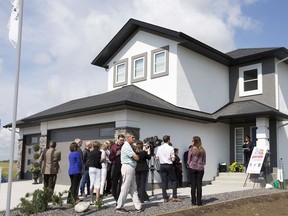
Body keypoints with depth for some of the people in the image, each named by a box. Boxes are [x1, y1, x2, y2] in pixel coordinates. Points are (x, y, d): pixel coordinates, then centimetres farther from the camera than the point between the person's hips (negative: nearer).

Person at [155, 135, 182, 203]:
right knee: (174, 181, 7)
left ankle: (165, 198, 9)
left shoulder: (159, 148, 1)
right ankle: (174, 197, 3)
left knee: (164, 182, 7)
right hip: (169, 166, -4)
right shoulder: (170, 148, -10)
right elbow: (173, 159, -11)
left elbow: (157, 158, 5)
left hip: (162, 166, 4)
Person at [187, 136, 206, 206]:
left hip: (192, 168, -2)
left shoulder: (191, 150, -10)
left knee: (193, 185, 5)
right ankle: (199, 201, 6)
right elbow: (204, 161, 6)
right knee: (199, 185, 5)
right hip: (200, 169, 2)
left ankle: (193, 201, 8)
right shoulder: (203, 150, 0)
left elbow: (189, 160, -4)